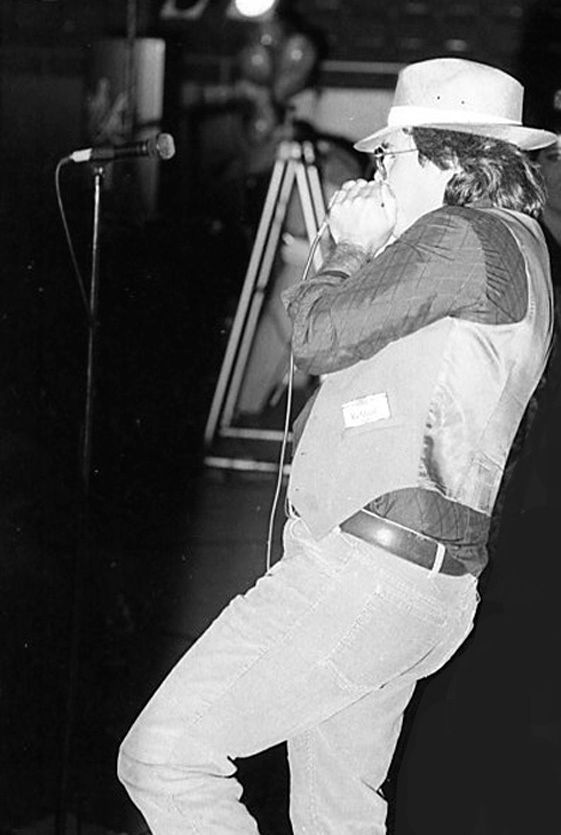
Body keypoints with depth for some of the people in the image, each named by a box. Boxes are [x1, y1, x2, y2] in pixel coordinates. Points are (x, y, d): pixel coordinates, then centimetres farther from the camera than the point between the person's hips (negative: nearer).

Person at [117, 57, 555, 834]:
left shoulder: (466, 236, -12)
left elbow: (320, 337, -13)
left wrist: (350, 250, 4)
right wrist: (362, 252, 19)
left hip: (366, 570, -11)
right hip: (425, 587, 11)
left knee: (164, 758, -12)